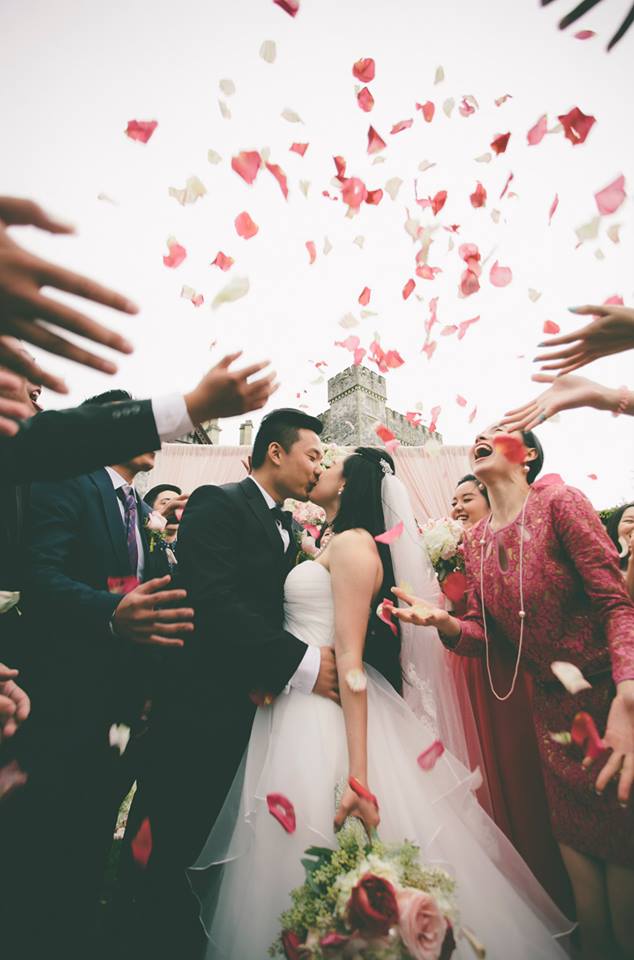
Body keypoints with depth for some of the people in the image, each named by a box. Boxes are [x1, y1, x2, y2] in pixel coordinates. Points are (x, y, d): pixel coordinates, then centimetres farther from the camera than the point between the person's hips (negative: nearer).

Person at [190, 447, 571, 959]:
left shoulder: (353, 542, -16)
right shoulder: (338, 544, 13)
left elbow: (350, 656, -22)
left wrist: (357, 774, -23)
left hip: (325, 715, -9)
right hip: (302, 708, 9)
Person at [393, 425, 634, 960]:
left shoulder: (559, 502, -13)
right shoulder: (475, 541, 2)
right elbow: (488, 635, 3)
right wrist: (443, 622, -18)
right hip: (550, 707, 4)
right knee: (579, 860, 17)